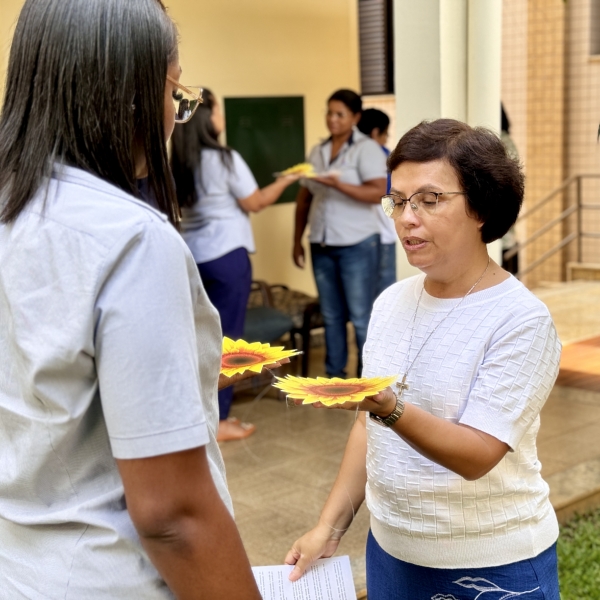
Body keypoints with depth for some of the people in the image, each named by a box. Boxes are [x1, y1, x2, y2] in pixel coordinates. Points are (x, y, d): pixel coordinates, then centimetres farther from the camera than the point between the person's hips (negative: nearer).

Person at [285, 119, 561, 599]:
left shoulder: (521, 320, -18)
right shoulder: (391, 302, 0)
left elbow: (476, 456, -24)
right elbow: (370, 427, 8)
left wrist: (389, 407, -39)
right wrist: (330, 526, 3)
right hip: (391, 551, 5)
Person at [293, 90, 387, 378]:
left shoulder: (367, 149, -7)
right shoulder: (317, 151, 12)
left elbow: (378, 192, -18)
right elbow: (304, 199, 14)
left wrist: (338, 184, -28)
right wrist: (297, 241, 11)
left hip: (357, 245, -6)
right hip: (322, 246, 6)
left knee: (361, 317, -1)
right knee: (331, 316, 12)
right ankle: (334, 376, 22)